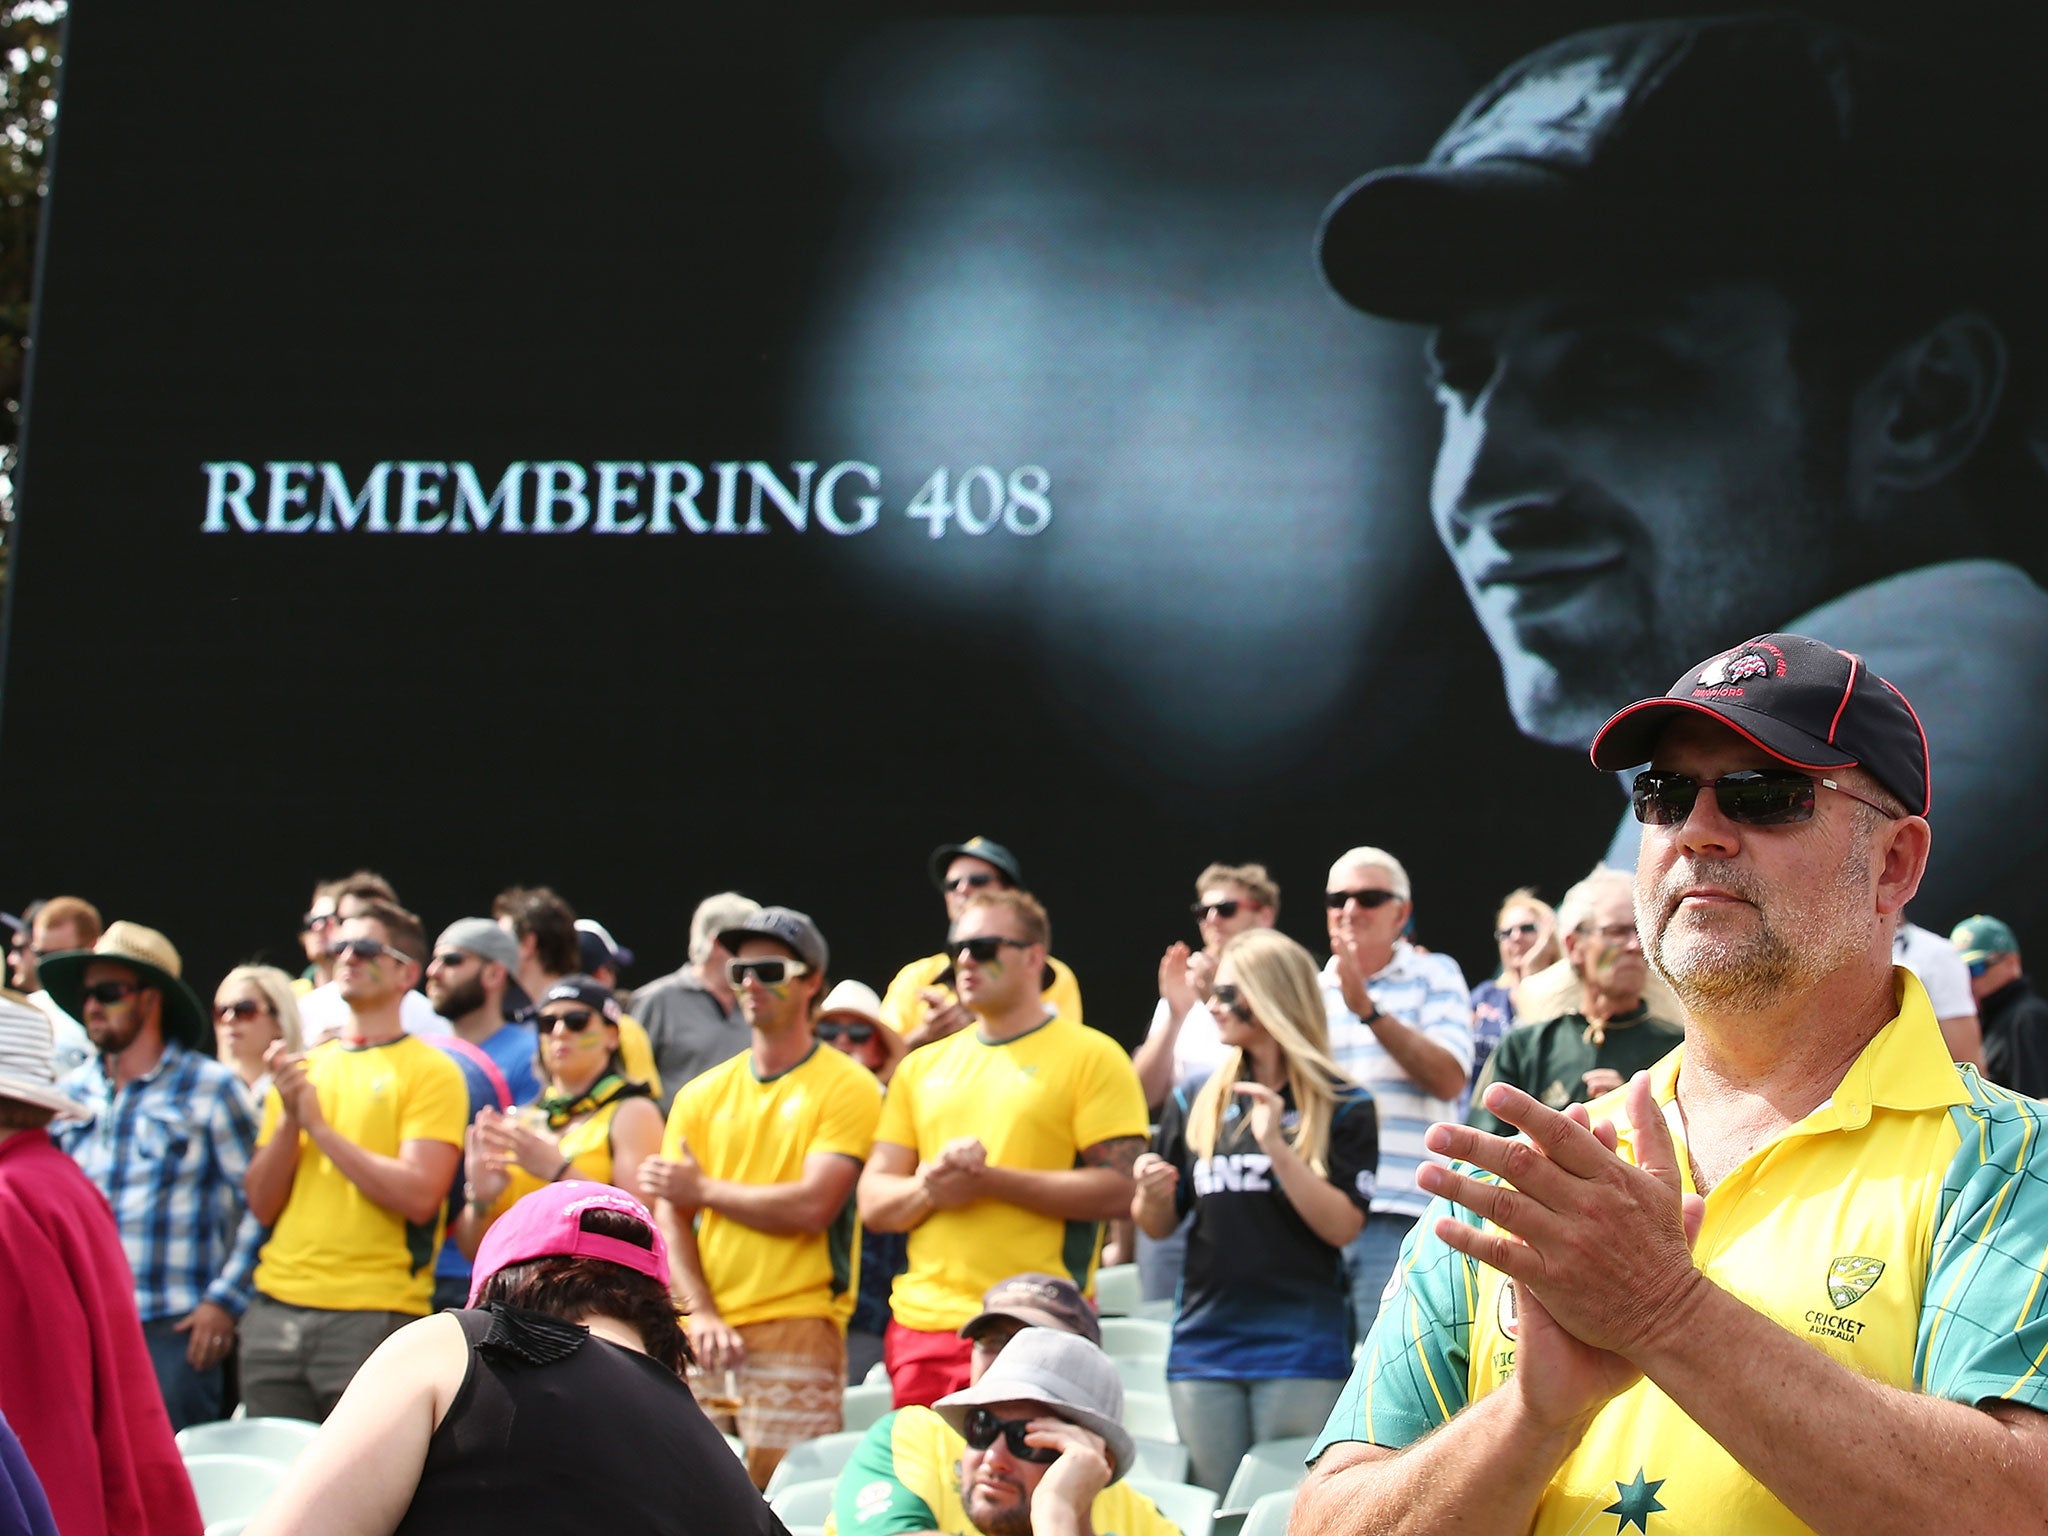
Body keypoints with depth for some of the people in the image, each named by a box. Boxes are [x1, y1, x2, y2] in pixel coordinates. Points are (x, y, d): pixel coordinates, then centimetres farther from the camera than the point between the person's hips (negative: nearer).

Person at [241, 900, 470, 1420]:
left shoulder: (431, 1072, 0)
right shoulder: (300, 1068, 16)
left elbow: (418, 1197, -14)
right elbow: (262, 1205, 11)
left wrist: (319, 1126, -9)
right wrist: (289, 1117, -5)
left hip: (374, 1316, -5)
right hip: (276, 1310, 5)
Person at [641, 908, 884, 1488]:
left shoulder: (847, 1087, 0)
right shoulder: (702, 1093, 15)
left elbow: (812, 1207, -12)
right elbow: (669, 1218, 9)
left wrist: (704, 1189, -1)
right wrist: (700, 1314, -6)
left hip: (798, 1326, -4)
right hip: (706, 1330, 5)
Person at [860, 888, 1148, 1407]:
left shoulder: (1091, 1057, 1)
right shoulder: (923, 1066, 17)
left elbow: (1119, 1190, -9)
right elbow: (874, 1202, 14)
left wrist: (988, 1179, -14)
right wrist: (931, 1189, -9)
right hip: (920, 1323, 5)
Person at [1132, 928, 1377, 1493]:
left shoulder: (1342, 1107, -1)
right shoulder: (1194, 1103, 10)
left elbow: (1342, 1227, -8)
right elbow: (1158, 1225, 15)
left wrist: (1276, 1146, -17)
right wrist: (1152, 1195, -8)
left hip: (1301, 1354, -4)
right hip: (1205, 1346, 4)